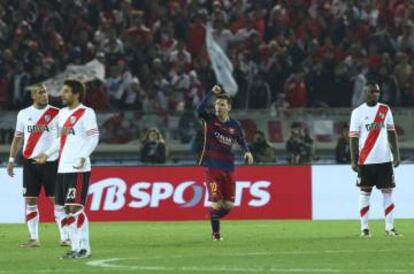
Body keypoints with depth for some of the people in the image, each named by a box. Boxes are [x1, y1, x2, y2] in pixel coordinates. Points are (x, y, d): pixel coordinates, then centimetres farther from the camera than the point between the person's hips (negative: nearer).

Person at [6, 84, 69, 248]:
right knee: (30, 200, 2)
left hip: (51, 161, -3)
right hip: (30, 162, 3)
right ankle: (34, 239, 8)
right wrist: (12, 159, 7)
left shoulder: (56, 114, 0)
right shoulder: (23, 114, 7)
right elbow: (18, 138, 12)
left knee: (57, 199, -4)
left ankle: (65, 237, -1)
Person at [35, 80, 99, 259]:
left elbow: (93, 138, -12)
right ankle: (75, 247, 12)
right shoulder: (62, 113, 18)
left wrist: (83, 156, -23)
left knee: (75, 207, -11)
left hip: (78, 168, -8)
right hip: (63, 168, 8)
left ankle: (84, 247, -6)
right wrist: (47, 154, 20)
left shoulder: (86, 113, -6)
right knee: (66, 209, 7)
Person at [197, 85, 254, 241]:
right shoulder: (209, 120, -5)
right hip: (212, 168, -3)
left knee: (228, 205, 2)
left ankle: (213, 219, 32)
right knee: (216, 202, -10)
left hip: (228, 169, 3)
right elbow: (200, 109, -24)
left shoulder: (235, 126, 3)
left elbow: (242, 141, 14)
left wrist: (247, 152, -8)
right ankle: (215, 233, 6)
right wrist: (212, 93, -31)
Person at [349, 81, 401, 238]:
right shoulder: (358, 112, -1)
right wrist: (353, 160, -7)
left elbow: (392, 134, 11)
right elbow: (354, 138, -2)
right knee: (365, 193, 2)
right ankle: (364, 228, 6)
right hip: (366, 160, -3)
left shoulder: (385, 110, 8)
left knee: (388, 192, 2)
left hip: (385, 160, 3)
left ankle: (389, 227, 5)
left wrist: (396, 154, 4)